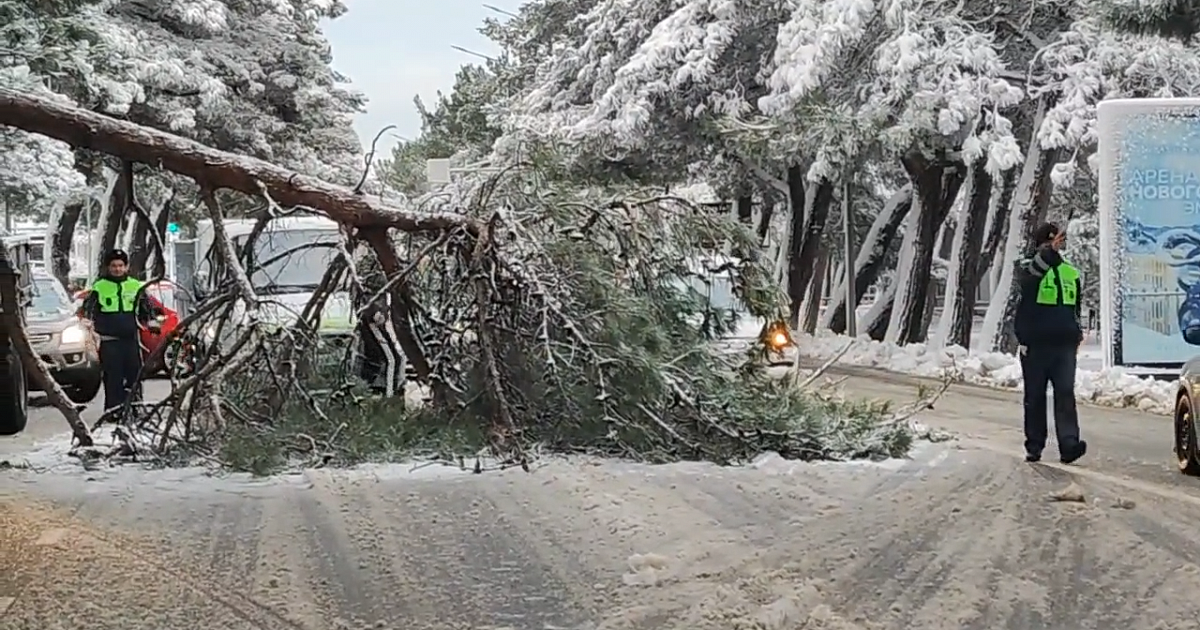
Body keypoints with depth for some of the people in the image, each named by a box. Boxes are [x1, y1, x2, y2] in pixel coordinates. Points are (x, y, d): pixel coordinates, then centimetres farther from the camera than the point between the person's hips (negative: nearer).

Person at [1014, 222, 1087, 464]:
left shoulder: (1071, 273, 16)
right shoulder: (1028, 267, 1)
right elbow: (1031, 272, -26)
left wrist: (1077, 334, 15)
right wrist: (1050, 251, -41)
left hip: (1064, 345, 3)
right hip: (1034, 345, -3)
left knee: (1065, 394, -10)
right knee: (1034, 397, 4)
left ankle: (1069, 444, -19)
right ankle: (1034, 446, 11)